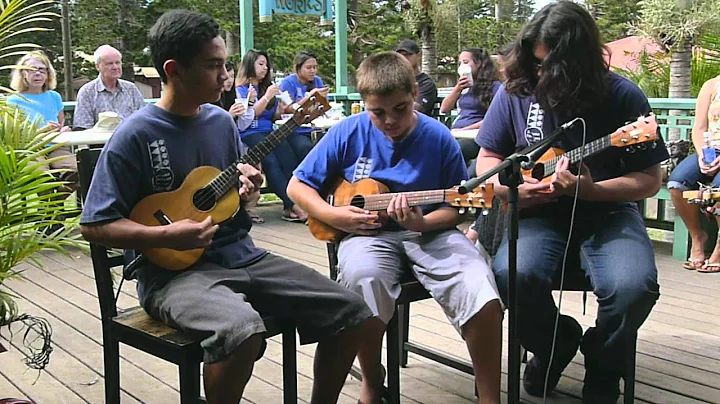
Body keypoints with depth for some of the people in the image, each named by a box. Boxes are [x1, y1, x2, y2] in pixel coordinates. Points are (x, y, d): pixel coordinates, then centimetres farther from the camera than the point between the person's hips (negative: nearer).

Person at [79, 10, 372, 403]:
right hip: (172, 269, -6)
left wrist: (246, 190, -2)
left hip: (239, 254, 6)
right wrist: (167, 236, -21)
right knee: (241, 329, -39)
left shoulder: (221, 121, 8)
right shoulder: (135, 135, -10)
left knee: (351, 312, -7)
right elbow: (94, 225, -9)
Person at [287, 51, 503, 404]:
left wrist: (422, 223, -17)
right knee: (363, 277, -36)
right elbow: (297, 185, 6)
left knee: (481, 291, -28)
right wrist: (334, 216, -10)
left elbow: (457, 207, 3)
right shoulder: (348, 133, -1)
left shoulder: (438, 138, -3)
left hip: (429, 233, 1)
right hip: (367, 232, 0)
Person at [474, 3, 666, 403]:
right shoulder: (517, 90, -4)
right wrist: (513, 188, -14)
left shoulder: (624, 97, -10)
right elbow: (487, 158, 7)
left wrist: (590, 190, -23)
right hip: (538, 212, 1)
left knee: (635, 286, -29)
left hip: (607, 211, -1)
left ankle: (602, 369, 6)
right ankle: (556, 344, 7)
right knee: (512, 274, -30)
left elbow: (650, 179, -6)